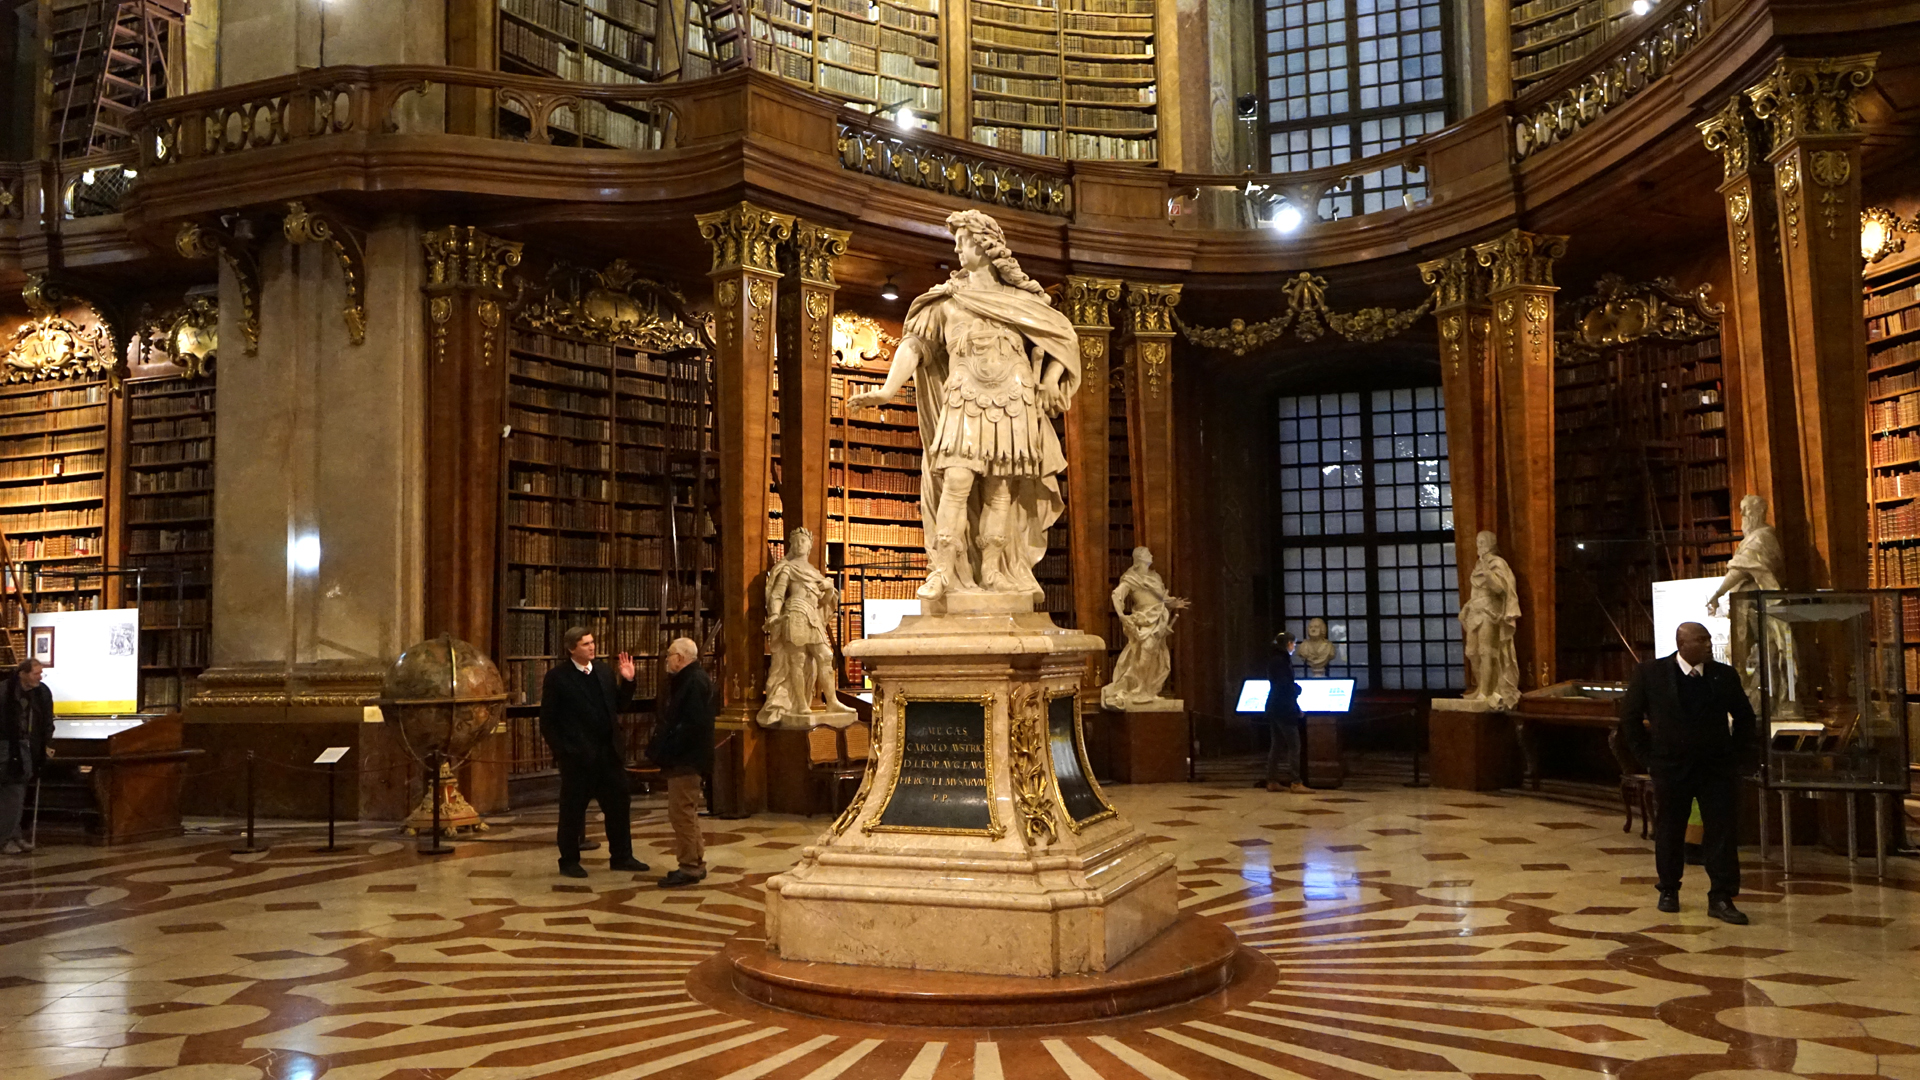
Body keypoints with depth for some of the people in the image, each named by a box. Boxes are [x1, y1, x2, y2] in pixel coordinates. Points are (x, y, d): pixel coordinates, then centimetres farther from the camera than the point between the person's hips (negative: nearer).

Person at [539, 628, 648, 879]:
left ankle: (621, 857, 21)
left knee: (618, 804, 10)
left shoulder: (604, 671, 9)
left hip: (608, 753, 5)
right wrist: (560, 750, -12)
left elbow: (617, 705, 13)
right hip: (577, 755, -5)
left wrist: (627, 681, 1)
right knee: (572, 810, 6)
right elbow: (547, 721, -7)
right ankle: (569, 861, 19)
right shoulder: (557, 677, -7)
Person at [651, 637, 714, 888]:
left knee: (681, 812, -6)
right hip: (683, 758, 11)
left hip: (685, 760, -11)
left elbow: (693, 724, -25)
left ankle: (689, 867, 0)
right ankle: (696, 863, 24)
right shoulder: (689, 679, 16)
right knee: (687, 813, 16)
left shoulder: (694, 682, -18)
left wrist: (668, 751, -22)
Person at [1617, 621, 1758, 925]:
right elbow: (1629, 717, 2)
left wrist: (1736, 753, 6)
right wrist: (1647, 756, -1)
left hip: (1717, 768, 1)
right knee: (1669, 831, 9)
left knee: (1722, 832, -3)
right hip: (1670, 768, -1)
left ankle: (1721, 899, 4)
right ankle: (1669, 891, 25)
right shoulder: (1650, 673, -6)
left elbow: (1744, 716, 14)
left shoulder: (1724, 675, 0)